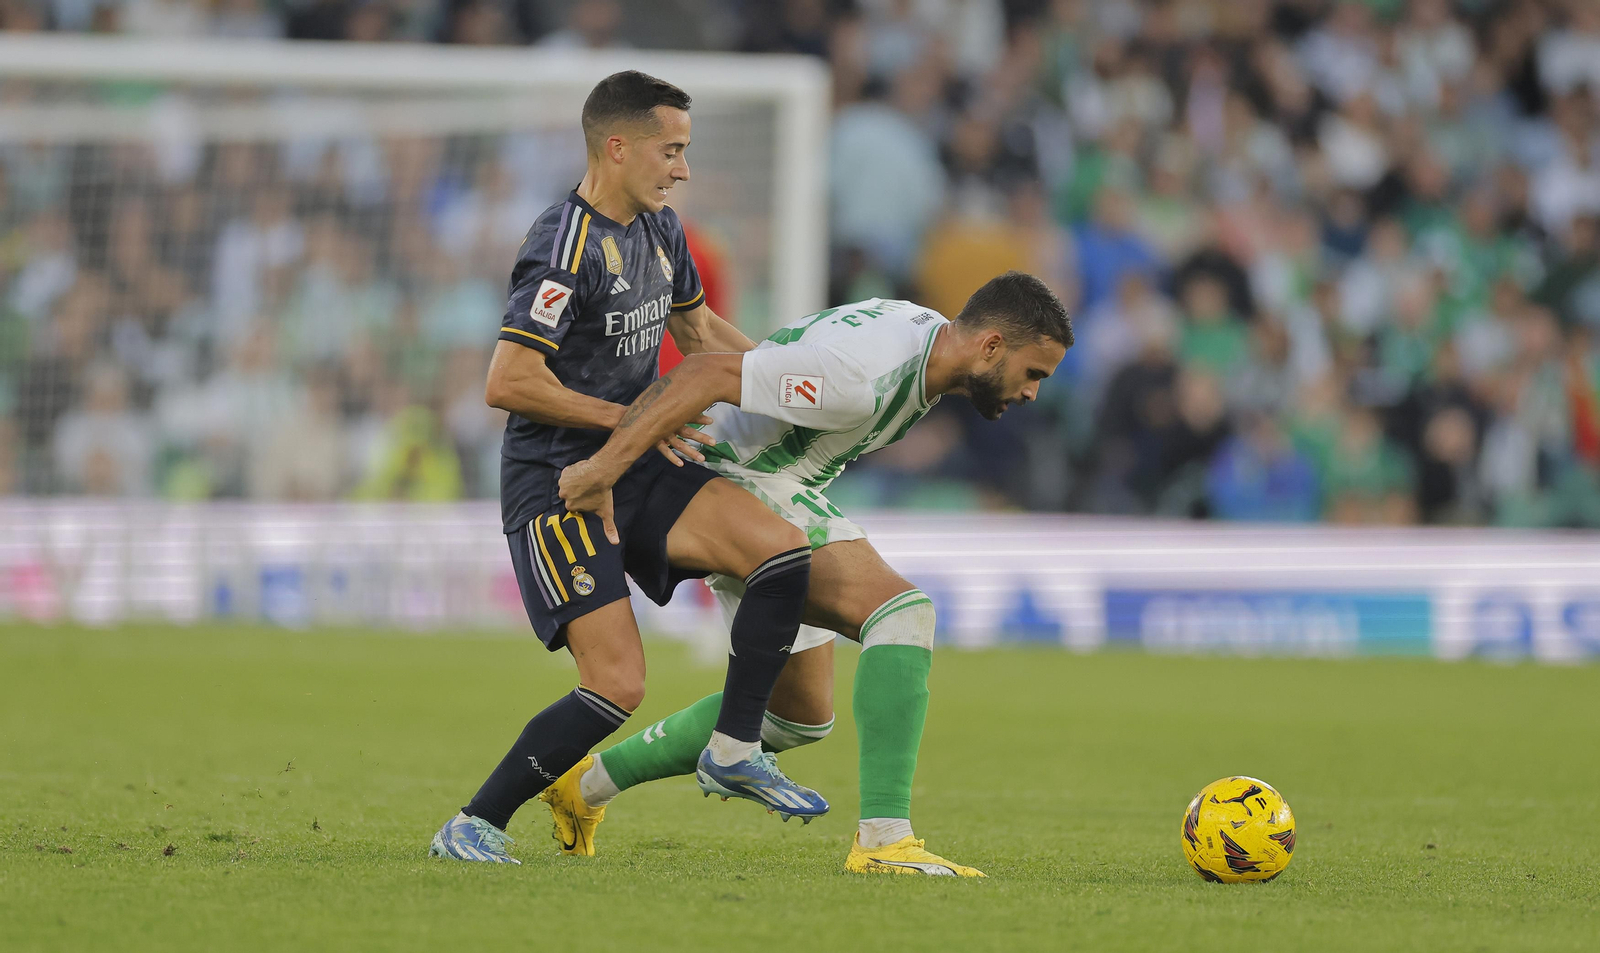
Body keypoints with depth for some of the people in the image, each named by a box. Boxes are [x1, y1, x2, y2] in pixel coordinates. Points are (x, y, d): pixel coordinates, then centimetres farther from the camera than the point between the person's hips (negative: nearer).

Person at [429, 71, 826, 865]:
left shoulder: (658, 231, 10)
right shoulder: (565, 250, -18)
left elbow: (698, 329, 28)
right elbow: (506, 384, -24)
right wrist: (634, 418, -17)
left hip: (635, 472, 8)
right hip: (556, 486, -8)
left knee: (782, 551, -12)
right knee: (618, 685, -17)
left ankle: (733, 751, -1)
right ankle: (471, 827, -4)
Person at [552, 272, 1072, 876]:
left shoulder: (932, 335, 1)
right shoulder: (863, 374, -29)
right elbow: (703, 376, -30)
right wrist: (603, 470, -29)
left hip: (791, 497, 11)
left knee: (799, 714, 19)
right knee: (903, 612, -26)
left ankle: (586, 786, 32)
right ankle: (883, 840, -30)